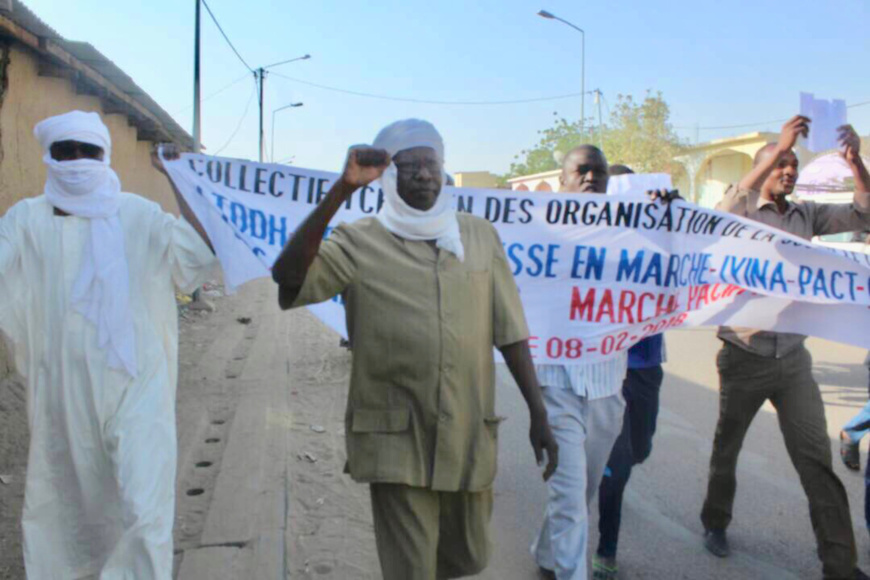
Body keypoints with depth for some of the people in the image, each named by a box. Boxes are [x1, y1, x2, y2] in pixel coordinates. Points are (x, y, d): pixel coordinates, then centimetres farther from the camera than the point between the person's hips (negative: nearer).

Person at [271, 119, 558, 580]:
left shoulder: (480, 236, 5)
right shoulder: (359, 241, -5)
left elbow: (509, 330, 7)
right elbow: (289, 278, -22)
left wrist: (538, 414, 5)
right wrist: (342, 190, -25)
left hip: (470, 436, 4)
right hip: (395, 442, -3)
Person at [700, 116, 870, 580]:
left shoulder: (806, 214, 7)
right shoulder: (740, 212, -5)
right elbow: (726, 209, -28)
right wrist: (776, 148, -30)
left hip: (793, 358, 3)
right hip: (744, 355, -3)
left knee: (817, 459, 2)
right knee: (727, 446, 15)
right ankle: (715, 522, 36)